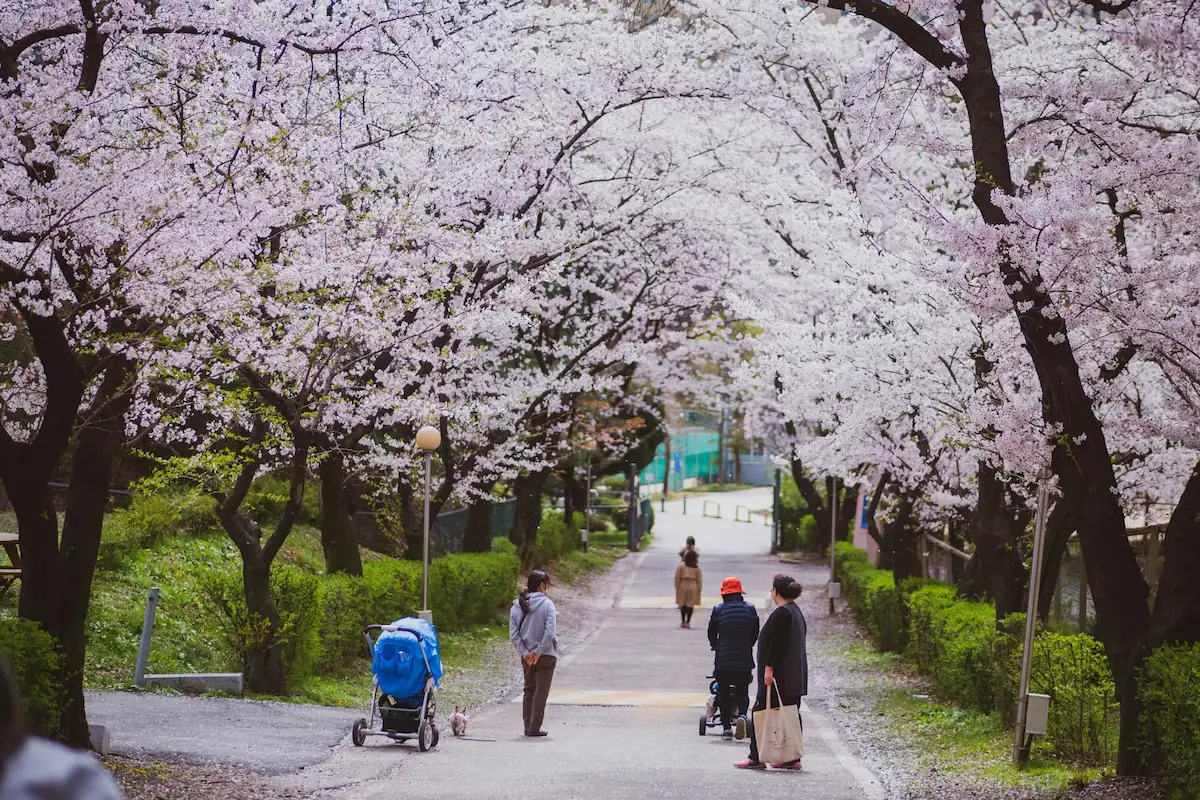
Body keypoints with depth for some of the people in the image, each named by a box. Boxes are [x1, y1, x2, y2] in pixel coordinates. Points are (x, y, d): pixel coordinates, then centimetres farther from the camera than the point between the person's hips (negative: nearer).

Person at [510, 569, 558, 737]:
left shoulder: (517, 605, 1)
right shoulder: (547, 604, -14)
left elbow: (513, 635, -4)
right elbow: (550, 632, -21)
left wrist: (525, 652, -5)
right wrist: (538, 652, -14)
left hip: (527, 656, 5)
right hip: (546, 655, -5)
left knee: (529, 690, 17)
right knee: (541, 692, 3)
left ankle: (528, 727, 17)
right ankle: (534, 728, 2)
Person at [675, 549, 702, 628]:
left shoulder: (681, 566, -3)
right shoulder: (697, 568, -2)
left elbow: (677, 577, -3)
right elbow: (699, 579, 0)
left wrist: (677, 587, 4)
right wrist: (699, 589, 6)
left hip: (683, 586, 0)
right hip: (693, 587, 0)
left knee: (682, 604, 11)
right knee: (690, 605, 3)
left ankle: (683, 621, 12)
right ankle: (687, 622, 0)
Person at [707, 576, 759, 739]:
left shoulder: (718, 610, -3)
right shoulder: (750, 610, 1)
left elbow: (711, 634, 7)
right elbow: (755, 634, 9)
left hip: (723, 659, -1)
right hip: (744, 660, 1)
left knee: (723, 693, 10)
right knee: (742, 692, 12)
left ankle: (726, 726, 9)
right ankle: (741, 715, -16)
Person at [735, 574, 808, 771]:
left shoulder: (781, 613, -14)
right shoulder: (796, 612, 17)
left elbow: (776, 644, -21)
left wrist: (769, 668, -21)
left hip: (779, 676, -10)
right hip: (794, 677, 10)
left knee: (762, 712, -6)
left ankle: (756, 758, -6)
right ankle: (792, 758, 9)